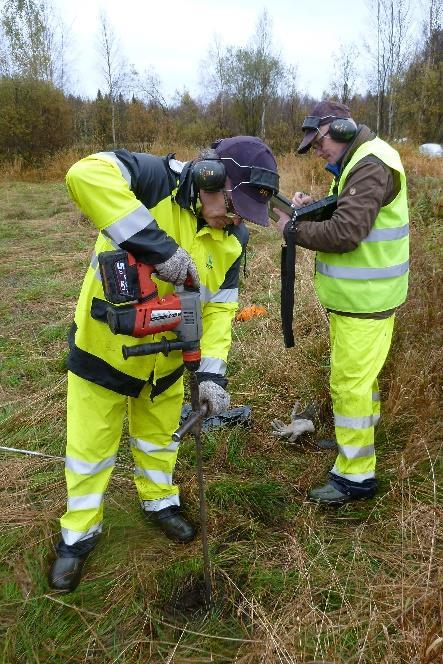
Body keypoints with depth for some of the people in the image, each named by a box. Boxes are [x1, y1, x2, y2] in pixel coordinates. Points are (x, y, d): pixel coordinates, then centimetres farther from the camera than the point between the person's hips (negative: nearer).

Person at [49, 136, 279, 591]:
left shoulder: (233, 239, -7)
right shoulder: (158, 179, -24)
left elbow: (220, 306, -4)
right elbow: (85, 174, -42)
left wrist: (212, 372, -18)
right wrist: (157, 244, -45)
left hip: (166, 356, 5)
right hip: (103, 346, -4)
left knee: (159, 436, 24)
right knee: (91, 447, 12)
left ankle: (160, 501, 52)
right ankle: (79, 534, 36)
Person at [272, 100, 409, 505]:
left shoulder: (371, 167, -19)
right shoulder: (358, 162, 14)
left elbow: (346, 233, -28)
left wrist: (294, 229, -15)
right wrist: (313, 207, -1)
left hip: (364, 300, -10)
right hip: (359, 294, 11)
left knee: (349, 382, -6)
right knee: (360, 374, 23)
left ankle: (355, 476, 6)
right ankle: (359, 439, 42)